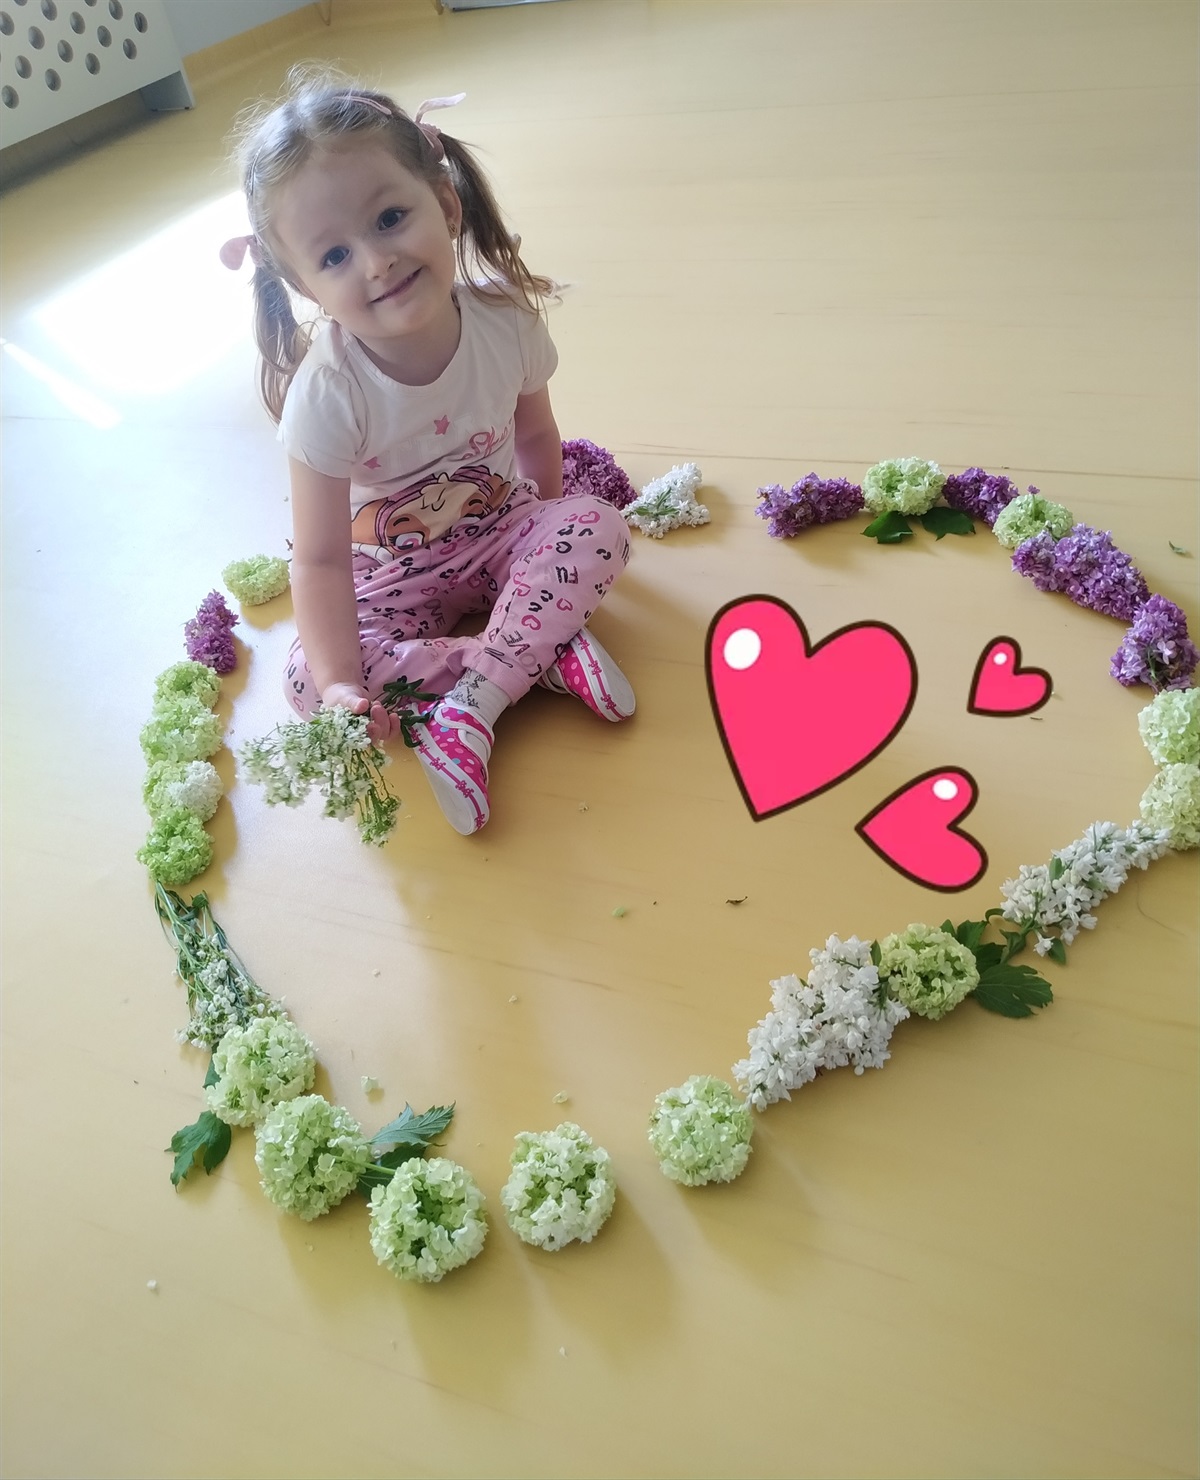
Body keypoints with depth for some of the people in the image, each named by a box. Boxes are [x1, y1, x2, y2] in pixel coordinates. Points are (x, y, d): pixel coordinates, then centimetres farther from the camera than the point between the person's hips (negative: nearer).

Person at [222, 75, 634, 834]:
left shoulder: (507, 319, -19)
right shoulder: (327, 393, -28)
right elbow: (321, 558, -25)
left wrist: (550, 537, 9)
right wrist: (339, 684, -35)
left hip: (502, 532, 2)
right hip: (394, 571, -2)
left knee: (598, 527, -27)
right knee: (309, 681, -25)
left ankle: (473, 706, -29)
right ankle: (545, 655, -24)